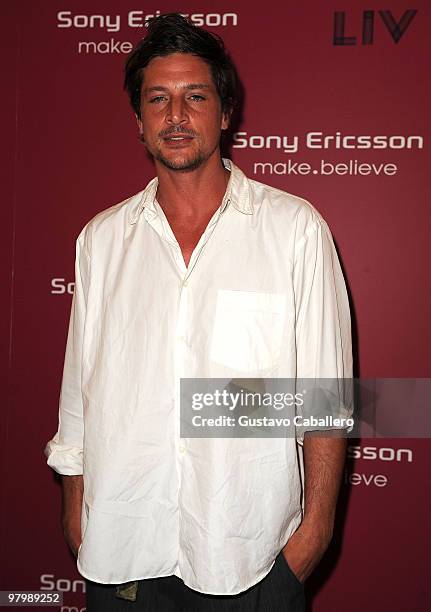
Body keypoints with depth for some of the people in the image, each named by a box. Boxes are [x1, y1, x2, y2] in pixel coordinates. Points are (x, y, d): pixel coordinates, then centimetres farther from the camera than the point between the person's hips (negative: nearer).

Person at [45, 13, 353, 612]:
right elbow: (79, 394, 8)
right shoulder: (101, 239, 4)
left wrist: (316, 522, -6)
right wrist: (74, 507, 8)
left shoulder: (296, 229, -5)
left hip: (251, 549, -2)